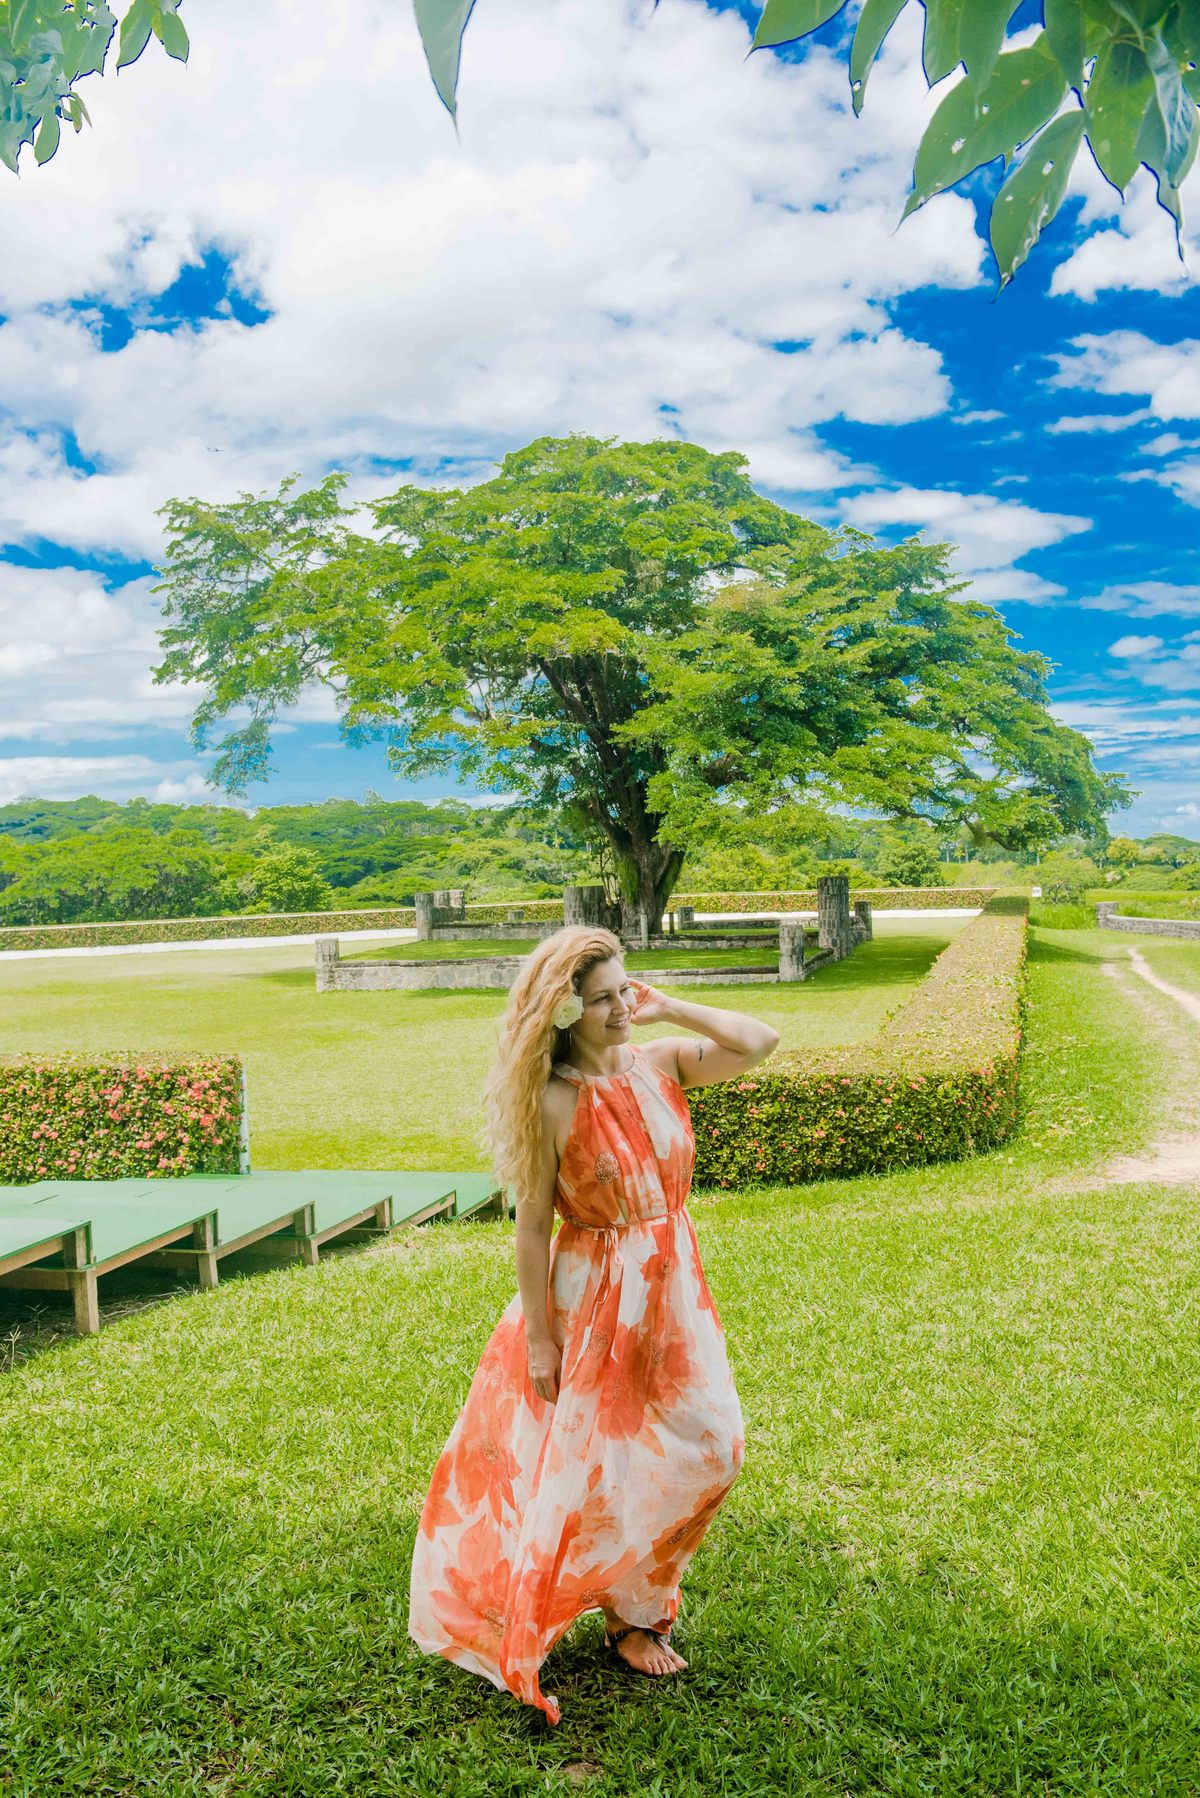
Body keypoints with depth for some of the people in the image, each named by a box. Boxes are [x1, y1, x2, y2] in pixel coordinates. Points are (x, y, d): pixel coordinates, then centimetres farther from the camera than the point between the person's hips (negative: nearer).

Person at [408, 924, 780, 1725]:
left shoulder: (660, 1063, -3)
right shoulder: (554, 1101, -17)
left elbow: (760, 1043, -5)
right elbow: (533, 1222, -14)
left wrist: (670, 1009, -8)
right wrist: (538, 1336, -13)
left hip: (673, 1283, 6)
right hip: (596, 1291, -6)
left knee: (710, 1445, 12)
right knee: (608, 1463, 7)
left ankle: (639, 1579, 38)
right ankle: (631, 1616, 30)